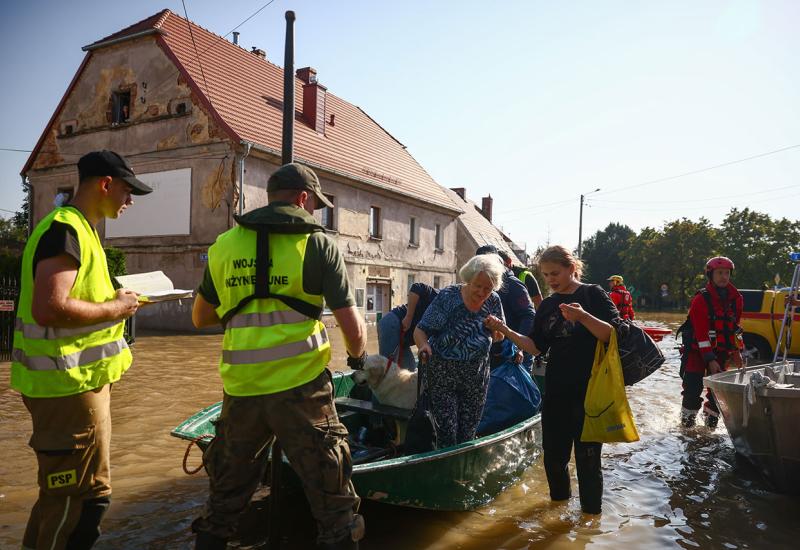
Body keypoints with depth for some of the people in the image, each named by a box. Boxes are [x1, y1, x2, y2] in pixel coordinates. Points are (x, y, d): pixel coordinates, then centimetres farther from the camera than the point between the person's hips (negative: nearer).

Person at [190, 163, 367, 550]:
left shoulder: (224, 245, 7)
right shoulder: (318, 245, -4)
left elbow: (200, 318, 16)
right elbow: (353, 329, -6)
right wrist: (357, 355, 14)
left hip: (240, 390, 4)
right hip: (300, 388, -4)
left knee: (225, 493, 24)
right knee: (332, 499, 9)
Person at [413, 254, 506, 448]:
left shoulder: (493, 301, -2)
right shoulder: (448, 297, -14)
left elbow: (499, 337, 10)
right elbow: (420, 330, -13)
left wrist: (496, 328, -12)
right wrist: (424, 345, -35)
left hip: (476, 378, 4)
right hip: (442, 375, -3)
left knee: (468, 433, 12)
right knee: (447, 433, -6)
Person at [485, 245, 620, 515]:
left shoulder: (593, 294, -5)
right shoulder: (547, 305, 9)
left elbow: (613, 335, -14)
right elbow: (537, 347, 6)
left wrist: (582, 316, -29)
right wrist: (506, 331, -6)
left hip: (589, 392, -5)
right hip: (556, 392, 5)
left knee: (587, 457, 3)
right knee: (553, 455, 13)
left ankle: (591, 514, 23)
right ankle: (559, 503, 36)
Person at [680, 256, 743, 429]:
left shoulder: (736, 299, 3)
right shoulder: (701, 299, -14)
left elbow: (735, 327, 15)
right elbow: (701, 332, -17)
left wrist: (736, 351, 12)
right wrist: (710, 359, -21)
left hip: (722, 351, 5)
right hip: (699, 350, -5)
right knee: (693, 387, -9)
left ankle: (711, 416, 22)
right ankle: (687, 418, 8)